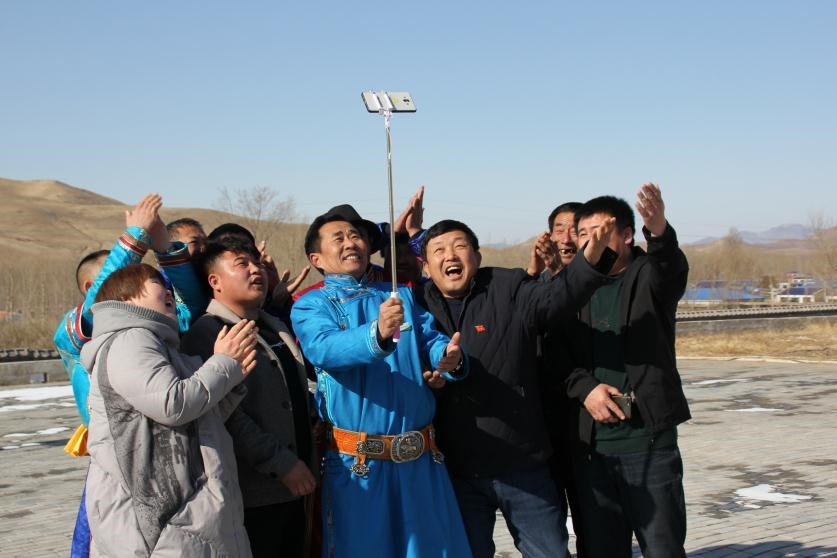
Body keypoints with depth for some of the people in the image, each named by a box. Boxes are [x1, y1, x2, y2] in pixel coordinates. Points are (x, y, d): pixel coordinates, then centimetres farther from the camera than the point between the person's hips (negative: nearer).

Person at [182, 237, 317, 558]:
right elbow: (226, 414, -20)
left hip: (293, 486, 8)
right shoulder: (208, 333, -11)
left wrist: (305, 463, 14)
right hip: (253, 494, -8)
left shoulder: (275, 327, 17)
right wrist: (282, 463, -21)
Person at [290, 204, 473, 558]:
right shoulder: (311, 305, 1)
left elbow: (432, 341, 4)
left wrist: (450, 358, -20)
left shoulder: (401, 296, 14)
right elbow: (324, 349, -18)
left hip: (421, 459, 3)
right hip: (357, 463, -3)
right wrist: (377, 334, -37)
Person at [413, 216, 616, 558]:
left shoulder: (510, 290, -4)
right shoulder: (420, 304, 6)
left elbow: (558, 296, -19)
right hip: (458, 472, 2)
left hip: (524, 467, -2)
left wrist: (591, 259, -43)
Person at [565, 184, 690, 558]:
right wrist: (584, 388, -15)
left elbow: (672, 268, -23)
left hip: (649, 441, -4)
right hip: (591, 445, 4)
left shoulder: (648, 277, 0)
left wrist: (659, 232, -45)